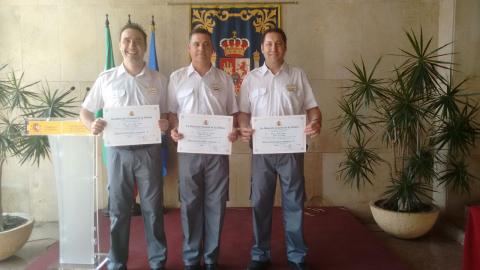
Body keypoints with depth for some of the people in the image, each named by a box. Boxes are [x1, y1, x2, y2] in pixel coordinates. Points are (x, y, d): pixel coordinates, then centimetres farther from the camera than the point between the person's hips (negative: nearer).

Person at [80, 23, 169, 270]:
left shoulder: (158, 80, 4)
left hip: (149, 151, 0)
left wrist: (165, 124, -13)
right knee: (118, 210, 8)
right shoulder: (106, 79, 4)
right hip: (118, 152, 0)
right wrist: (92, 125, -13)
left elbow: (167, 114, 10)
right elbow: (85, 111, 9)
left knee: (153, 208, 7)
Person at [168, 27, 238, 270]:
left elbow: (233, 113, 10)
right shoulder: (177, 77, 6)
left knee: (216, 205, 5)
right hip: (189, 150, 0)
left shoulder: (224, 79, 8)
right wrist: (173, 130, -12)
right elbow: (172, 111, 7)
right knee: (190, 205, 6)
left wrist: (234, 131, -9)